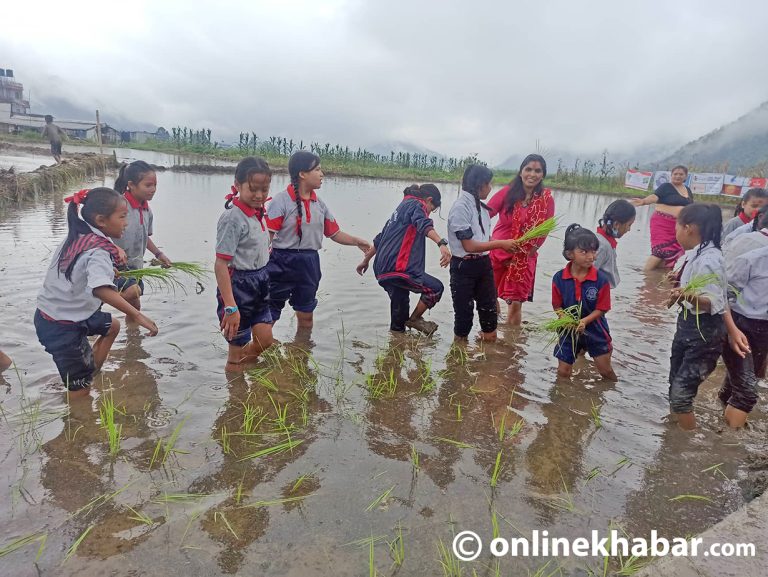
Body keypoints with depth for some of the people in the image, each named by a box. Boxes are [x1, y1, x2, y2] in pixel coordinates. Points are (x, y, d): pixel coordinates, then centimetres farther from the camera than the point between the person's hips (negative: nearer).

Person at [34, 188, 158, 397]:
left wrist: (109, 269, 20)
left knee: (112, 326, 27)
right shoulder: (98, 251, -26)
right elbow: (102, 290, -44)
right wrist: (137, 316, -45)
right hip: (62, 329, -9)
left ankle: (93, 374, 32)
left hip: (49, 313, 9)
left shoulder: (77, 237, 0)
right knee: (80, 390, 1)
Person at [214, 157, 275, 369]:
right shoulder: (232, 218, -20)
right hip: (238, 286, -8)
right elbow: (221, 265, -22)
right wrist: (230, 307, -26)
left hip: (259, 284, 8)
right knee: (237, 351, 6)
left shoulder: (259, 213, 4)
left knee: (265, 340, 15)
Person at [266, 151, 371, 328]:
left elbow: (335, 233, 15)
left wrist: (356, 241, 4)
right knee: (270, 315, 0)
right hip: (283, 262, -6)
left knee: (306, 314, 18)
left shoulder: (319, 204, 7)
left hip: (309, 263, 6)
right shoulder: (281, 200, -12)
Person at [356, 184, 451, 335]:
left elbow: (380, 238, 33)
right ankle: (414, 320, 8)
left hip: (383, 270, 10)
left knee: (400, 309, 15)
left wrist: (366, 261, 40)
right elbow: (424, 225, -25)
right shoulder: (416, 205, -1)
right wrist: (442, 244, -40)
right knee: (436, 288, -5)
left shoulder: (401, 208, 27)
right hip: (398, 268, -10)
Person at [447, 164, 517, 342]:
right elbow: (469, 245, -21)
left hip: (483, 264, 7)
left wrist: (507, 244, -6)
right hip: (464, 267, -7)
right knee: (464, 311, 6)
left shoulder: (481, 206, 7)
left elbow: (485, 238, 10)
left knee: (489, 307, 15)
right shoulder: (461, 207, -17)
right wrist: (501, 244, -18)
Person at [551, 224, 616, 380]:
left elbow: (601, 309, -13)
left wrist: (584, 321, -28)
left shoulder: (601, 279, -18)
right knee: (563, 372, 11)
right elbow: (557, 306, -6)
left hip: (595, 331, -1)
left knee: (606, 371, 12)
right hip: (569, 330, 1)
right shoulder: (559, 278, -15)